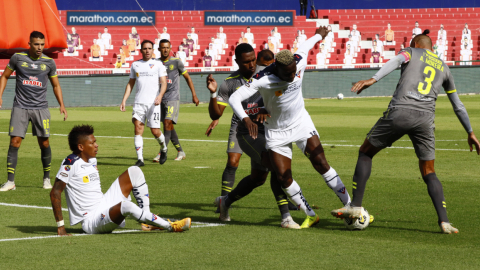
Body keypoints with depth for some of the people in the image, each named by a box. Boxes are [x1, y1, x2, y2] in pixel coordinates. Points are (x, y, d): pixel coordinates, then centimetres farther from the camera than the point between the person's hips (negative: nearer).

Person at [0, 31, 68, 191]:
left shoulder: (49, 62, 4)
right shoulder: (18, 58, 0)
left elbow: (56, 85, 13)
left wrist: (62, 105, 3)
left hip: (41, 107, 1)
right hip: (20, 107, -1)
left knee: (44, 143, 0)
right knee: (14, 142, -8)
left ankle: (47, 179, 17)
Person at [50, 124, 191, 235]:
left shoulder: (92, 160, 11)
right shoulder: (71, 163, -15)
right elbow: (55, 192, -17)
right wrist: (60, 226, -20)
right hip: (91, 222, -9)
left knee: (134, 172, 6)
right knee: (125, 205, -38)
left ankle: (147, 218, -3)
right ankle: (170, 226, -28)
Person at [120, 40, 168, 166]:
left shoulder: (158, 64, 5)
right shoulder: (135, 65, 14)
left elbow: (164, 83, -2)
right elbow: (130, 84, 20)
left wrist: (160, 96, -20)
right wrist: (124, 100, 10)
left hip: (153, 103, -3)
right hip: (139, 102, 3)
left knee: (155, 131, -4)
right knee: (138, 129, -9)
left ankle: (163, 148, 26)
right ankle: (140, 159, -9)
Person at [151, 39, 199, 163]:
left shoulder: (176, 61, -3)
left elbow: (187, 77, 4)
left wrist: (194, 95, 2)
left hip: (173, 98, -5)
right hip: (161, 99, 5)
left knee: (167, 123, -17)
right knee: (169, 126, 10)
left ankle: (162, 153, -18)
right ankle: (180, 152, 24)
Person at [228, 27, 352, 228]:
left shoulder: (299, 63, -17)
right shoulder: (263, 80, -29)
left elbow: (304, 47, 8)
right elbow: (234, 98, -31)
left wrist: (318, 35, 30)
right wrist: (246, 119, -49)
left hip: (301, 123, 2)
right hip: (276, 132, -2)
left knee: (321, 164, -8)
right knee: (284, 178, -7)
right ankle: (311, 215, 11)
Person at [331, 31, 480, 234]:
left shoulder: (411, 51, 18)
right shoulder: (443, 67, 28)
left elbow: (396, 61, -8)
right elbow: (458, 106, 31)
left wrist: (373, 79, -22)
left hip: (399, 112, -3)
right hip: (425, 118, 3)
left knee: (365, 152, 15)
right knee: (429, 173, 13)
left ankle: (355, 206, 8)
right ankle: (444, 221, -4)